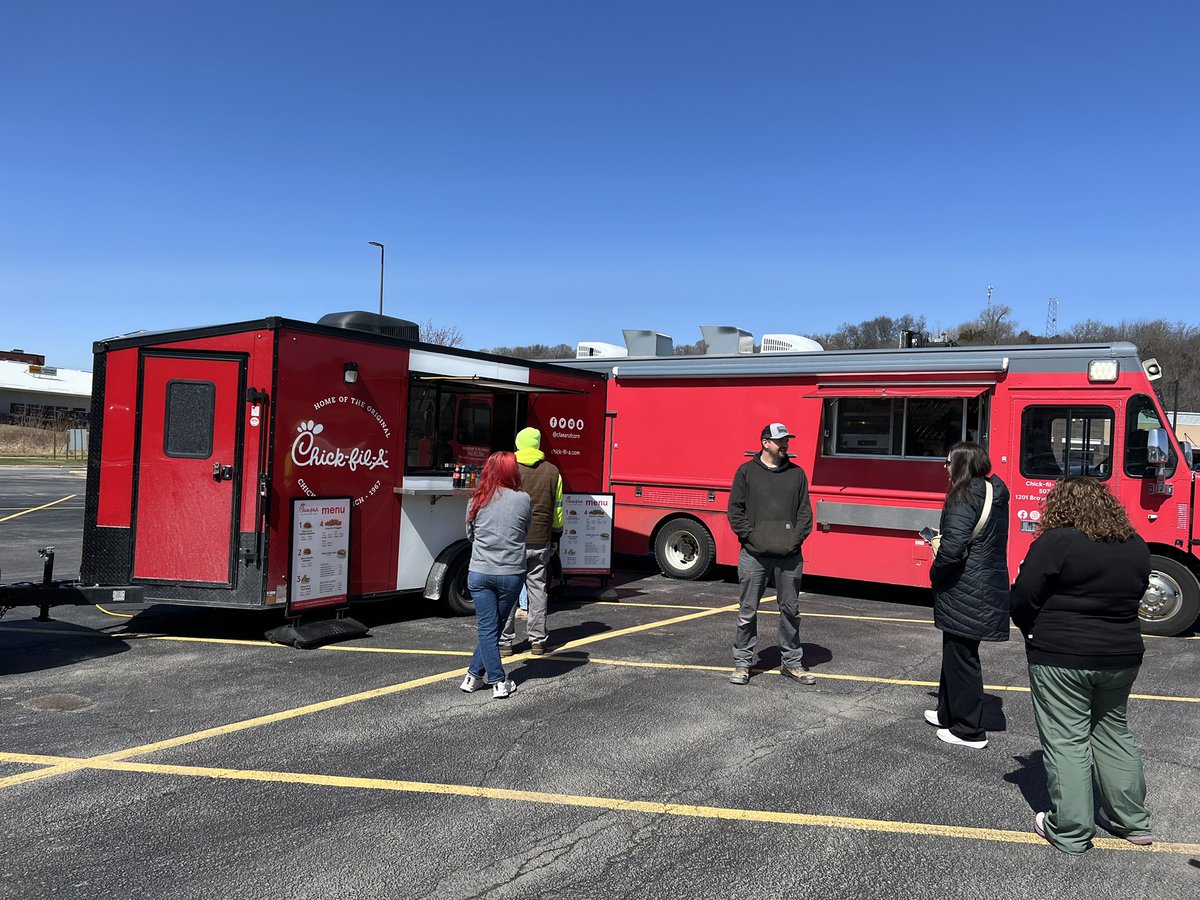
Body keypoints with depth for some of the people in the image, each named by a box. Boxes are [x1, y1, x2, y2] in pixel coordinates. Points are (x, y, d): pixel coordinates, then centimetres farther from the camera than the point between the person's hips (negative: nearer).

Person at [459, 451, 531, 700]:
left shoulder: (476, 501, -1)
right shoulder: (522, 499, -7)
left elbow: (470, 535, 10)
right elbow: (526, 530, 7)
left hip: (480, 573, 1)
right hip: (511, 574, -1)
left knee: (487, 628, 7)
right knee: (494, 627, 14)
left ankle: (498, 681, 6)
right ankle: (474, 674, 18)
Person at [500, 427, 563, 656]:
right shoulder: (552, 472, 4)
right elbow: (558, 509, 8)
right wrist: (555, 537, 18)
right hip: (541, 541, 3)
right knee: (538, 589, 10)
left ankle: (505, 641, 6)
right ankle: (538, 641, 14)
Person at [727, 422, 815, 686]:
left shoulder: (797, 473, 11)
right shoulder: (746, 472, 3)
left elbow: (805, 511, 10)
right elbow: (735, 510, 2)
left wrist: (796, 538, -4)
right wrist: (750, 536, -9)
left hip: (789, 556, 3)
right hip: (754, 555, -2)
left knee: (791, 610, 10)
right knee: (748, 611, 4)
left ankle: (792, 662, 21)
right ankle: (742, 662, 14)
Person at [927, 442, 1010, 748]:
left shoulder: (964, 498, -19)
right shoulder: (995, 494, 9)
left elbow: (953, 547, -27)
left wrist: (935, 573, -10)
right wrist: (942, 535, 13)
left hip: (965, 594, -9)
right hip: (990, 588, 9)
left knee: (961, 658, 2)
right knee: (956, 653, 22)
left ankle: (969, 731, 11)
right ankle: (948, 713, 36)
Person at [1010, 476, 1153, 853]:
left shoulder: (1058, 543, -15)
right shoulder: (1136, 547, 5)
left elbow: (1023, 598, -14)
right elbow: (1132, 597, 15)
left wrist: (1035, 633, 4)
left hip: (1061, 658, -6)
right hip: (1122, 656, 7)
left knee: (1066, 741, 3)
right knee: (1113, 734, 22)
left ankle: (1070, 832, 10)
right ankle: (1133, 821, 31)